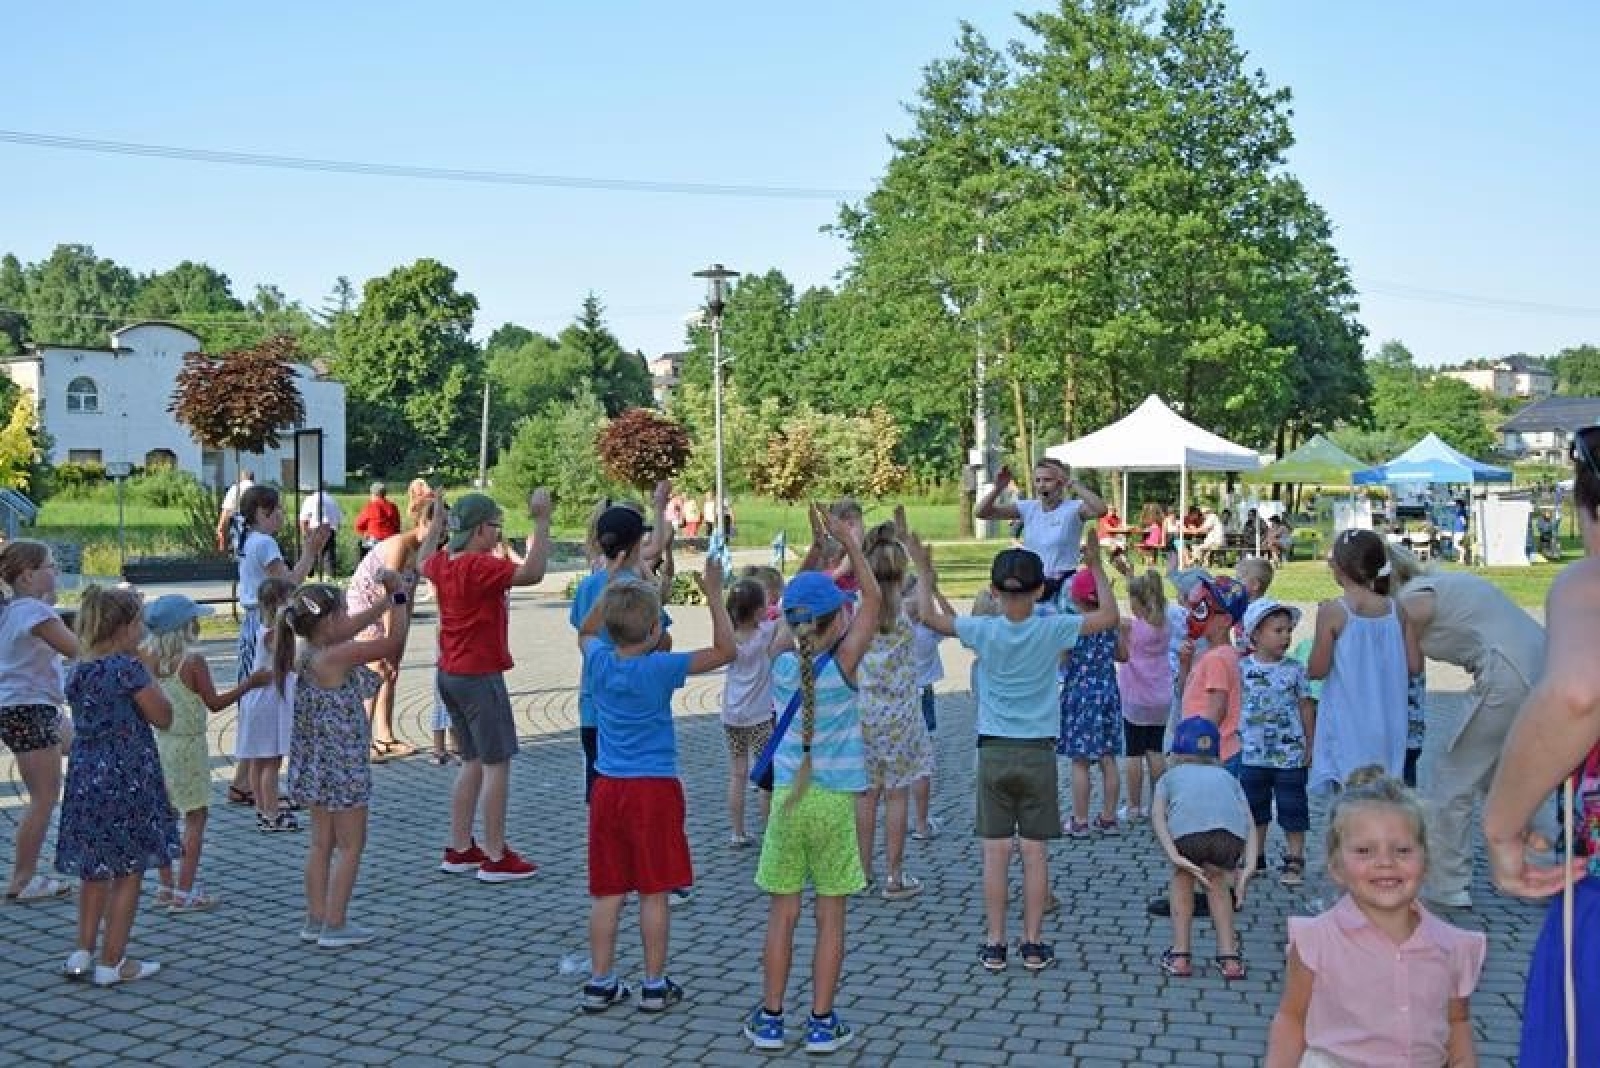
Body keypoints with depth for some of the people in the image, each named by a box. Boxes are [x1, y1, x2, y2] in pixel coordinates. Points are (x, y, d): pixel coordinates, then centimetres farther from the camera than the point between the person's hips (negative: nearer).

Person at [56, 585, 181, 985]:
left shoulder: (78, 671, 6)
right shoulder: (128, 668, -16)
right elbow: (163, 716, -11)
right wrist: (149, 680, 1)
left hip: (85, 778, 7)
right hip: (127, 779, -7)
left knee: (95, 869, 19)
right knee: (129, 870, 4)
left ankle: (83, 952, 22)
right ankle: (112, 963, 9)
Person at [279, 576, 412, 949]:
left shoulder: (306, 652, 1)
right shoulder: (334, 657, -24)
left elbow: (352, 628, 16)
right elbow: (394, 642, -21)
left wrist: (388, 600, 13)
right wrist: (399, 595, -11)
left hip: (316, 764, 8)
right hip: (340, 765, -8)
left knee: (322, 842, 16)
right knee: (351, 845, 4)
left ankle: (316, 919, 22)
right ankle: (335, 925, 7)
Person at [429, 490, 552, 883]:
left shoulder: (443, 564, 6)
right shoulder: (480, 566, -20)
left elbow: (424, 565, 31)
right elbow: (532, 572, -34)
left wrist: (436, 524, 39)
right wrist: (541, 521, -31)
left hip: (450, 674, 9)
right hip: (480, 676, -9)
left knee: (473, 762, 17)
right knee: (497, 763, -2)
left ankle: (459, 850, 21)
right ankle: (496, 858, 2)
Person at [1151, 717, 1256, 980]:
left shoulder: (1170, 776, 36)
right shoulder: (1227, 777, 41)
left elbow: (1157, 815, 14)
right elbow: (1249, 822, 22)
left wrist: (1176, 858, 3)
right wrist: (1248, 867, 12)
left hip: (1187, 829, -1)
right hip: (1231, 830, 1)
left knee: (1183, 878, 30)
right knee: (1216, 880, 31)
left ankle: (1180, 955, 29)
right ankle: (1229, 957, 29)